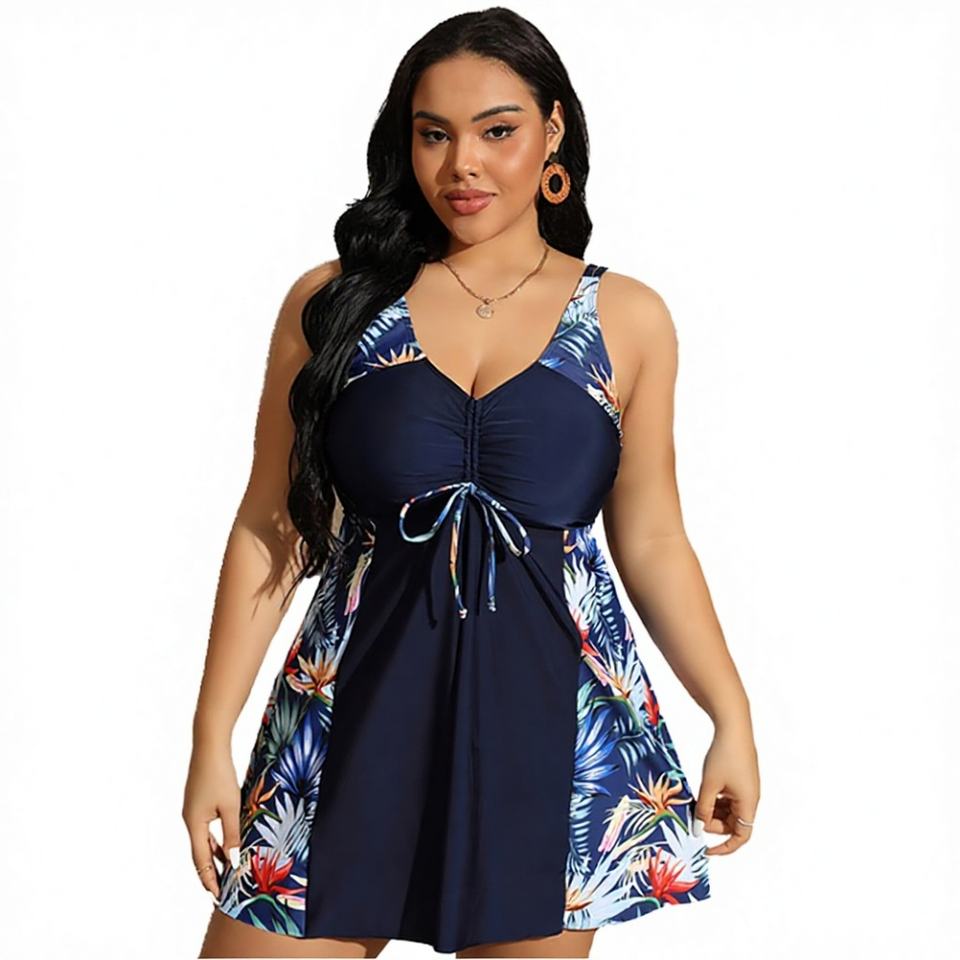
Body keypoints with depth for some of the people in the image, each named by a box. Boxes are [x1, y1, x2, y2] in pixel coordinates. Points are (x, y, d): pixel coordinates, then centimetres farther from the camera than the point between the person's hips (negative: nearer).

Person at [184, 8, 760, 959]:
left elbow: (652, 540, 10)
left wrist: (731, 717, 4)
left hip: (552, 719, 0)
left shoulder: (626, 318, 5)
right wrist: (213, 738, 1)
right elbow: (267, 531, 4)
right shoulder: (332, 303, 4)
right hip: (359, 707, 0)